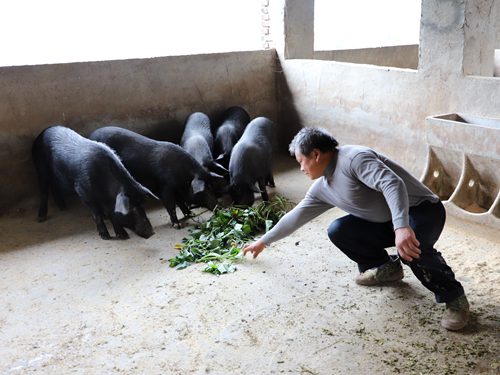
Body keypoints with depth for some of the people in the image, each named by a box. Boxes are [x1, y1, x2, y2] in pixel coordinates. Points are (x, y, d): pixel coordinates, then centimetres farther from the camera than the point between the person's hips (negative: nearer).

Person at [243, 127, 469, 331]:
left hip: (422, 210, -8)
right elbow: (296, 217, 15)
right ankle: (386, 267, 15)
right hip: (386, 222, 8)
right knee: (338, 231, -5)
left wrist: (402, 227, -48)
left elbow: (392, 183, -35)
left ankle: (454, 297, -11)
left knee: (412, 249, -37)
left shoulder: (353, 158, -22)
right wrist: (263, 241, 22)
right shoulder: (321, 187, 5)